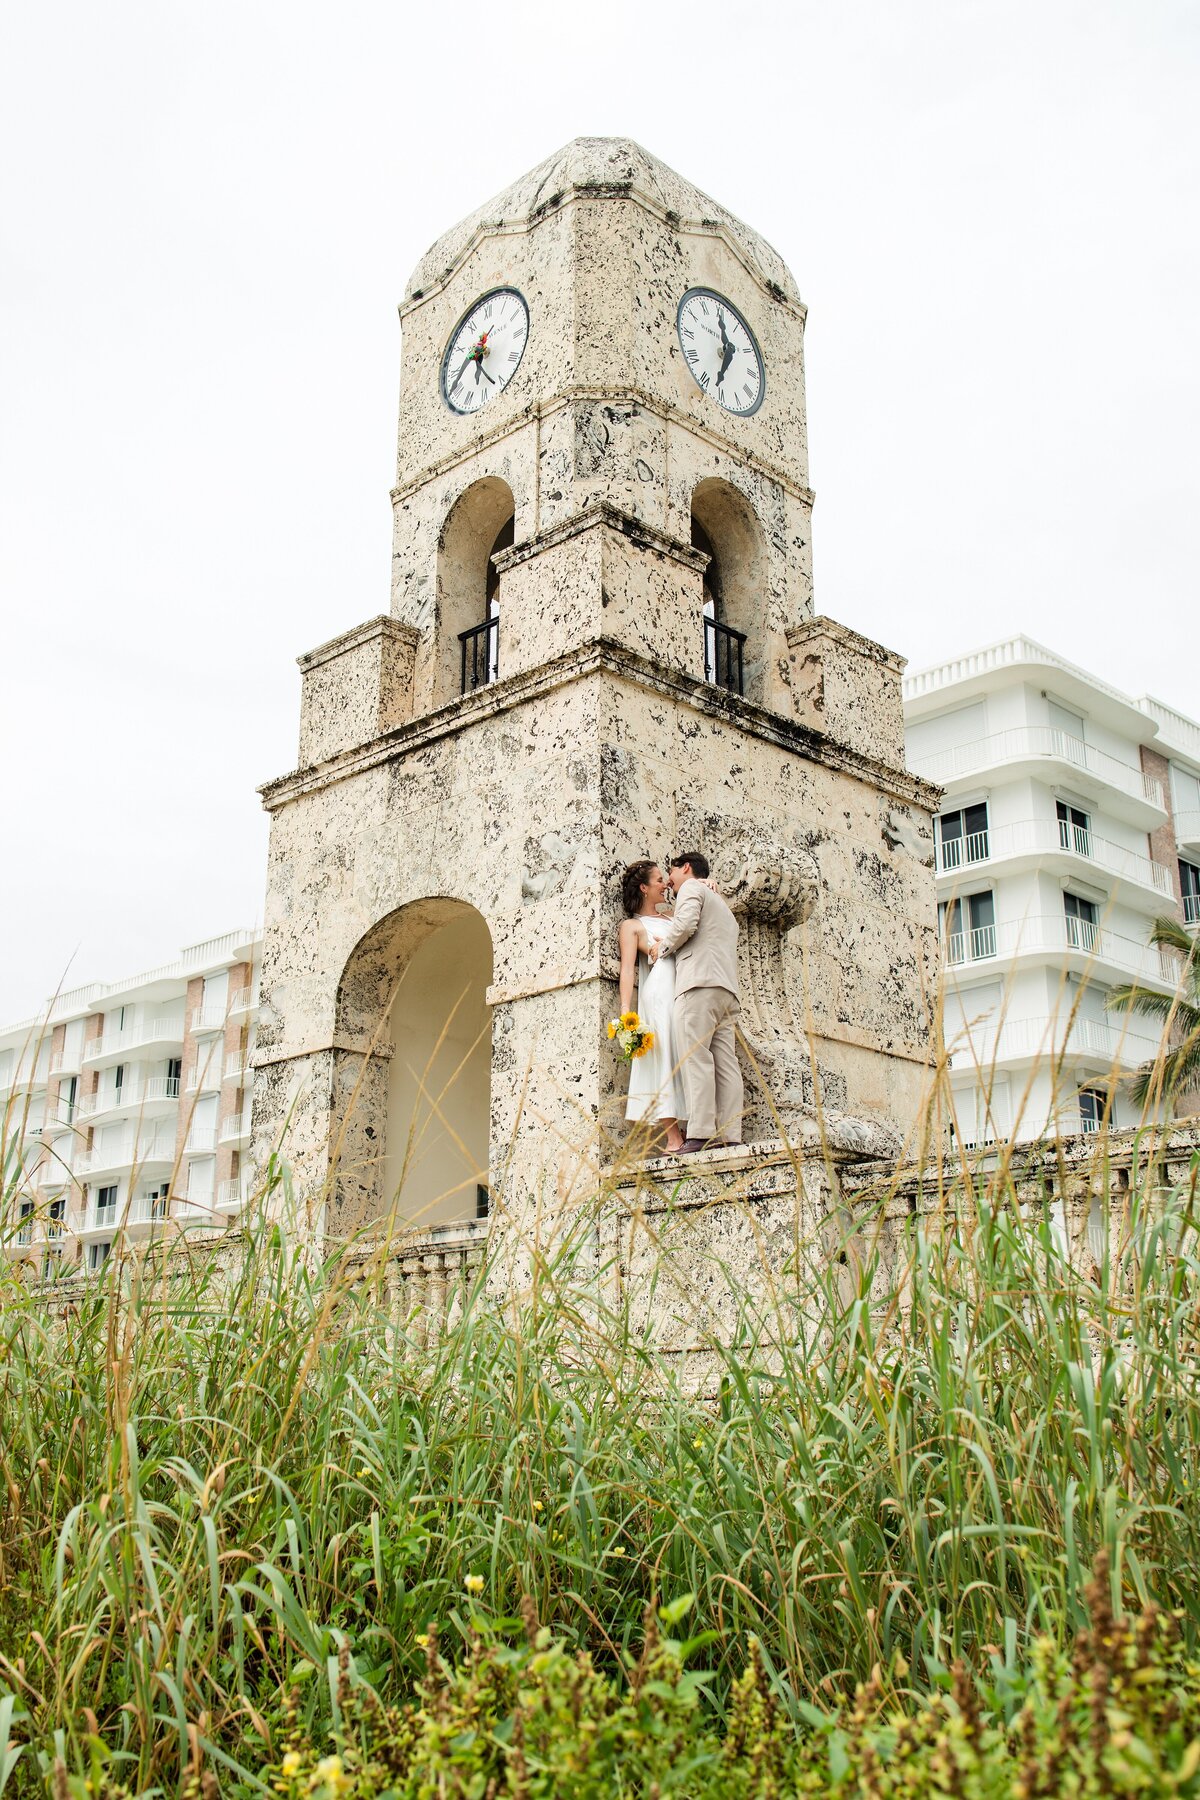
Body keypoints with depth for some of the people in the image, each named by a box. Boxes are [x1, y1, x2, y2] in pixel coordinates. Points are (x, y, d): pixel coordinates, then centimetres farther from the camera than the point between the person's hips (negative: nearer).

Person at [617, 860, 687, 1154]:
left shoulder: (670, 920, 26)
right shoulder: (632, 925, 9)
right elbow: (627, 969, -2)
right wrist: (626, 1011, -13)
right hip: (659, 994, -6)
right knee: (665, 1057, -11)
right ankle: (673, 1137, -14)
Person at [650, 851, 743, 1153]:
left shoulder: (691, 887, 10)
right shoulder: (721, 905, 37)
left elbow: (686, 923, -9)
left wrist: (662, 947, 5)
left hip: (700, 983, -9)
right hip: (728, 991, 9)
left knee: (695, 1056, -16)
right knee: (725, 1062, -2)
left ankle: (701, 1134, -26)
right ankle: (730, 1136, -11)